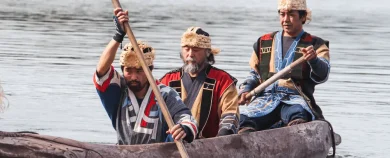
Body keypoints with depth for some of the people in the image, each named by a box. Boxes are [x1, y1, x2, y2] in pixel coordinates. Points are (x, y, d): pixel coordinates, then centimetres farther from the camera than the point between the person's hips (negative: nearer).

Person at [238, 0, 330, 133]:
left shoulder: (316, 45, 14)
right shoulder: (264, 42, 26)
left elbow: (321, 76, -3)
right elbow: (254, 74, 30)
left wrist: (314, 60, -27)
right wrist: (245, 90, 7)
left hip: (295, 98, -3)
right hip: (265, 97, 3)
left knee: (298, 115, -41)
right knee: (244, 119, -31)